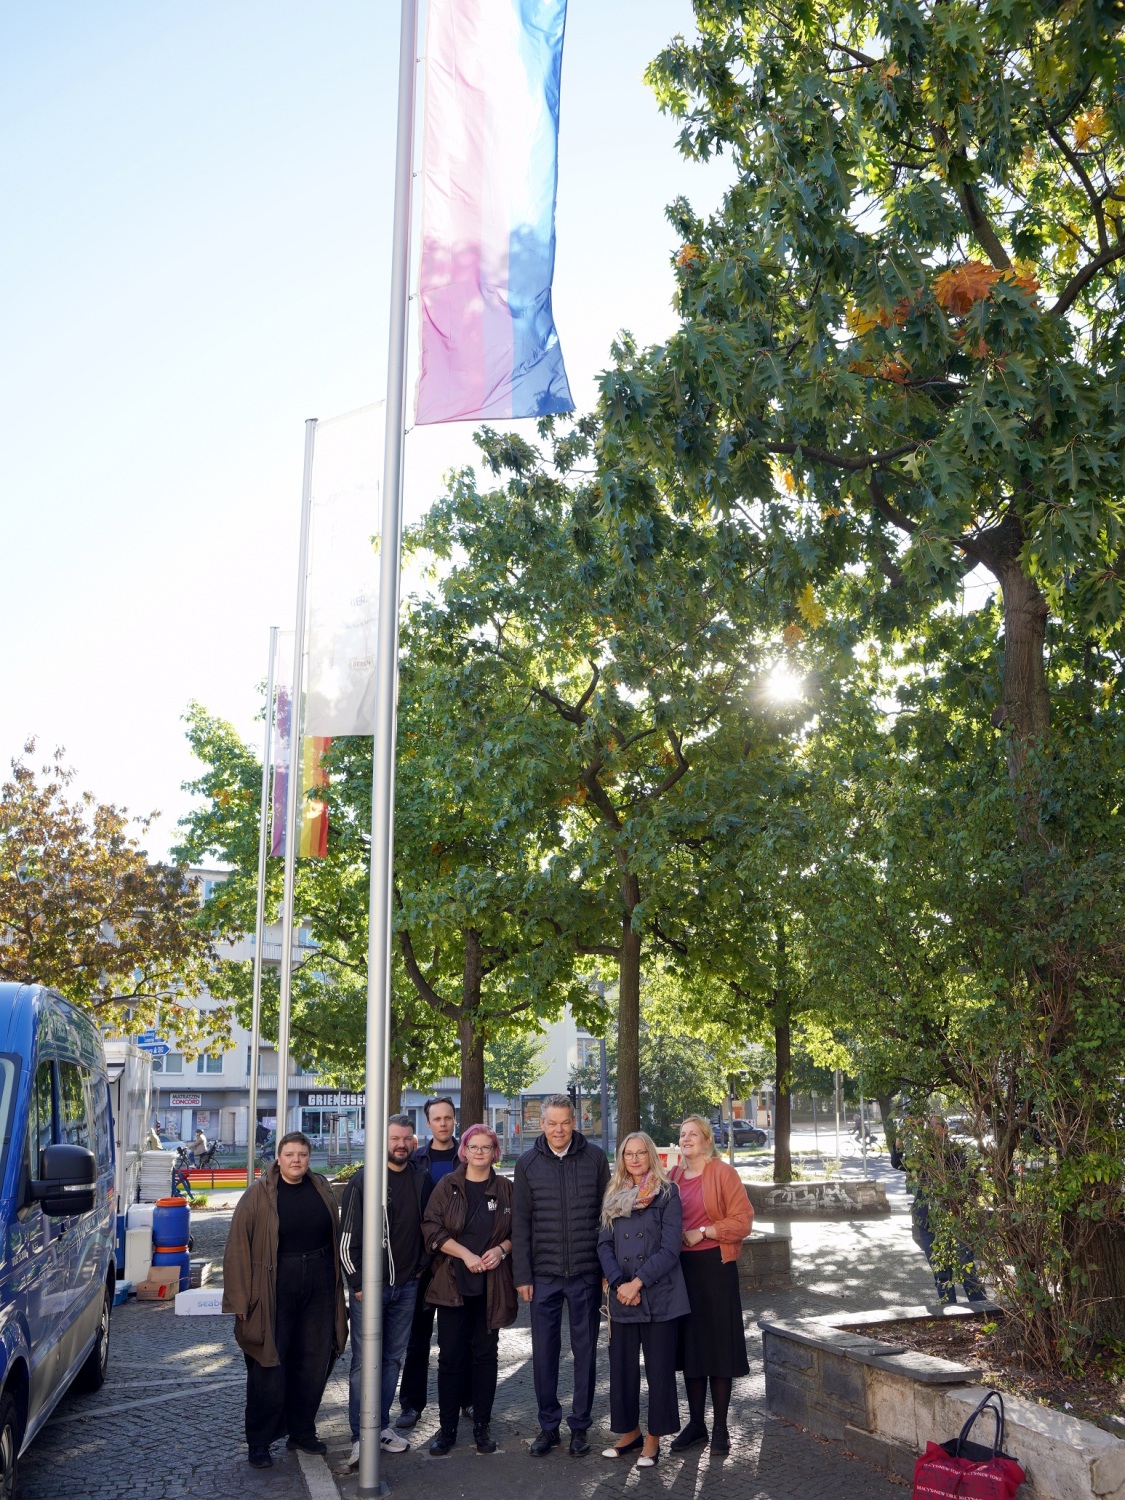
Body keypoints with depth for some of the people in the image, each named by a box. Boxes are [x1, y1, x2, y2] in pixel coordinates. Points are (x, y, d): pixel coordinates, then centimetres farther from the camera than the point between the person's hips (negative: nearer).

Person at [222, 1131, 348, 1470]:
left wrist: (338, 1287, 6)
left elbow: (335, 1237, 10)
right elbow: (239, 1248, -9)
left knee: (314, 1362, 10)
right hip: (275, 1287, -4)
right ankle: (259, 1442, 15)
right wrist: (242, 1299, -12)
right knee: (270, 1365, 1)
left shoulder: (321, 1190, 5)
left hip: (319, 1287, 4)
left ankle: (302, 1431, 26)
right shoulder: (259, 1195, -7)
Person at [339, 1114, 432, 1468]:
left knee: (393, 1359, 12)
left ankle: (382, 1426, 23)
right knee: (364, 1362, -2)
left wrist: (423, 1264, 8)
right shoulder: (363, 1180, -9)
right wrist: (358, 1282, -9)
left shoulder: (422, 1178, 4)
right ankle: (360, 1437, 5)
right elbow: (348, 1236, -7)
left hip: (407, 1284, 4)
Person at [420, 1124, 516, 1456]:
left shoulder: (505, 1189, 5)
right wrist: (466, 1254, -14)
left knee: (485, 1352, 6)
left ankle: (482, 1426, 17)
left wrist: (501, 1249, -11)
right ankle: (447, 1428, 11)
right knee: (451, 1355, 1)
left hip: (492, 1284, 1)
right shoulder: (448, 1186, 1)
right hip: (453, 1283, -1)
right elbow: (432, 1228, -5)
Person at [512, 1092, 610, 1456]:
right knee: (544, 1351, 5)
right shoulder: (528, 1162, 1)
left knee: (585, 1350, 8)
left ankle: (579, 1426, 20)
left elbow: (608, 1214, 4)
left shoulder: (594, 1157, 0)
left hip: (586, 1273, 0)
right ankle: (548, 1426, 18)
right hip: (544, 1274, 1)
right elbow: (520, 1222, 3)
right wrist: (522, 1275, -1)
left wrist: (609, 1267, 0)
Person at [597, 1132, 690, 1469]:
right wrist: (618, 1283, -10)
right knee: (622, 1366, 8)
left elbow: (670, 1249, -9)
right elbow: (604, 1244, 5)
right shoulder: (614, 1197, 11)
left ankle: (654, 1438, 13)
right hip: (621, 1298, 4)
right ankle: (630, 1432, 23)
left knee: (659, 1368, 1)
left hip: (659, 1297, -4)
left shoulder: (667, 1194, -3)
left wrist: (637, 1283, -14)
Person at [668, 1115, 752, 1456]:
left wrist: (703, 1232, -14)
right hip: (681, 1267, 5)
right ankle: (695, 1423, 20)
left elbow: (742, 1221, -10)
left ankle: (720, 1428, 10)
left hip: (715, 1266, -5)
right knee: (689, 1346, 10)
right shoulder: (674, 1176, 11)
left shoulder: (723, 1173, -5)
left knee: (718, 1347, 0)